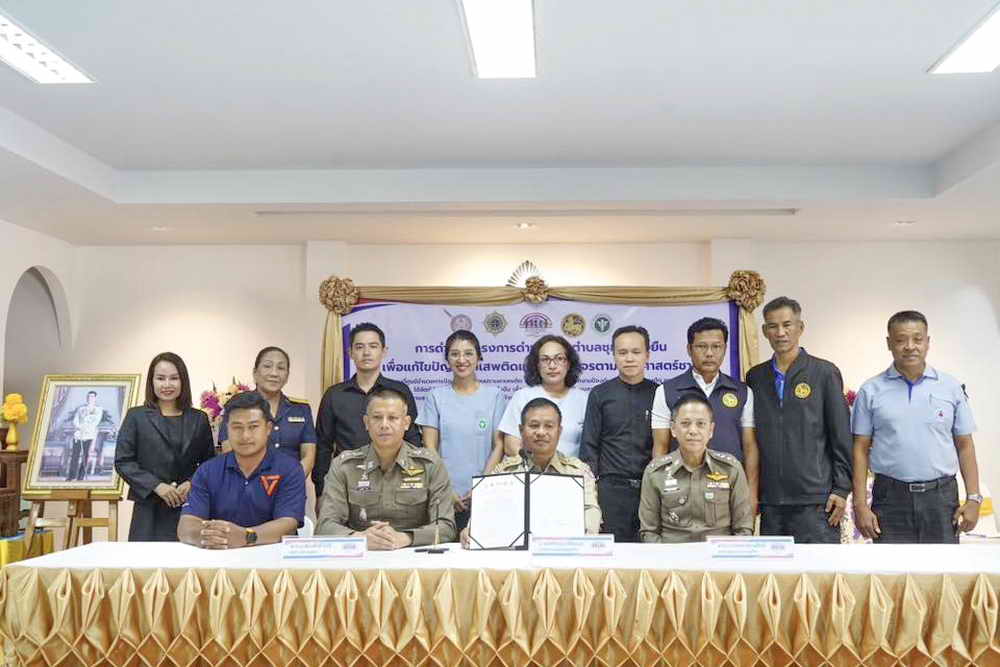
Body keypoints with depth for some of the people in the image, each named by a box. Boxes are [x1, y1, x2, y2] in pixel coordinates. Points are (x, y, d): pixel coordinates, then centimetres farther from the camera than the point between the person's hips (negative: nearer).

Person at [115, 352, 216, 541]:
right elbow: (123, 461, 1)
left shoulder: (199, 419, 11)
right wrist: (156, 485, -10)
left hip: (189, 508, 1)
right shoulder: (136, 417, 7)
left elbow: (209, 462, 11)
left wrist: (192, 483, -8)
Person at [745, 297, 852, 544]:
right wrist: (750, 492, 9)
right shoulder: (755, 377, 10)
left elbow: (841, 437, -1)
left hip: (816, 499, -3)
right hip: (770, 501, 3)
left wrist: (841, 489, -6)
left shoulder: (825, 373, 1)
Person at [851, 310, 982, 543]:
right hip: (891, 498, -1)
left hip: (941, 497, 1)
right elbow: (861, 449, 2)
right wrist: (860, 505, -4)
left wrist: (973, 498, 0)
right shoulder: (871, 391, 2)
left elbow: (965, 446, 8)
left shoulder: (951, 388, 7)